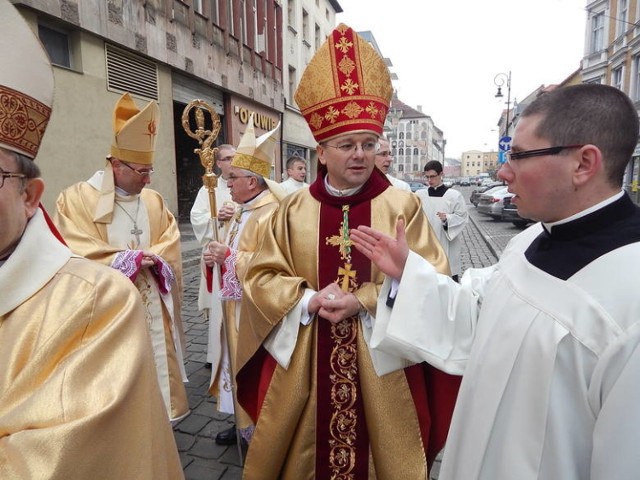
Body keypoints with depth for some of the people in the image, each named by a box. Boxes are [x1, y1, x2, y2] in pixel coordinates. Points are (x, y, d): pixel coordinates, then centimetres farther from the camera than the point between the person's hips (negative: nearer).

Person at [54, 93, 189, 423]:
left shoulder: (154, 201, 10)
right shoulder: (76, 199, -6)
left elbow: (170, 246, 6)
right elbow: (76, 255, -13)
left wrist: (150, 259, -15)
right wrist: (130, 259, -15)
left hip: (153, 310, 5)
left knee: (156, 372, 13)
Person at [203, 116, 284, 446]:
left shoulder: (270, 214, -21)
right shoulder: (243, 211, 11)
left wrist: (228, 256, -22)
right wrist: (218, 256, -1)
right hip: (237, 305, 10)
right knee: (240, 364, 19)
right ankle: (244, 422, 36)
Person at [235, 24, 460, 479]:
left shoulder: (404, 206, -7)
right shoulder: (294, 209, 1)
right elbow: (261, 277, 2)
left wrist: (363, 301, -19)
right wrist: (309, 299, -15)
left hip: (380, 362, -2)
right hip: (302, 360, 2)